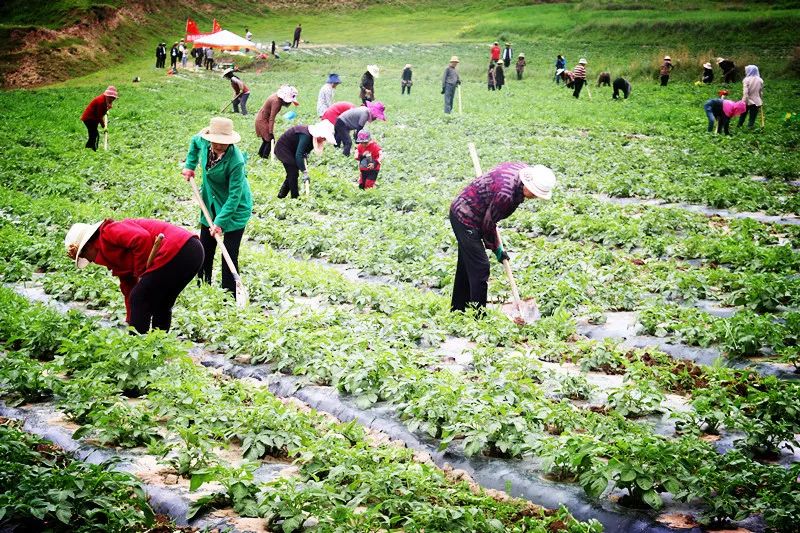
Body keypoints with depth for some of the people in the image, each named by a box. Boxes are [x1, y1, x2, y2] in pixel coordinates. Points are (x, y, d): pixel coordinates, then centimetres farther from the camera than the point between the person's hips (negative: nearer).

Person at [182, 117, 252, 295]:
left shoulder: (236, 161, -33)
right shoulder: (203, 141, -15)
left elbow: (234, 196, -28)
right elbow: (195, 141, 13)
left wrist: (220, 222, -29)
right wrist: (190, 165, 6)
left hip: (235, 207, -6)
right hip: (211, 204, 7)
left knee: (230, 253, -8)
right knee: (205, 250, 15)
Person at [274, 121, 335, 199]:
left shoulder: (313, 137, -6)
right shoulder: (306, 136, -34)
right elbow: (298, 155, -38)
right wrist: (305, 172, -39)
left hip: (290, 150, 9)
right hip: (283, 148, -9)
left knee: (291, 173, 12)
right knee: (293, 173, -11)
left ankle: (281, 195, 23)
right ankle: (295, 197, -7)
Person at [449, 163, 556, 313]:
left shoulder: (524, 169, -8)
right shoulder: (505, 194, -34)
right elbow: (488, 223, -21)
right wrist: (496, 248, -5)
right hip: (465, 219, -10)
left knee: (466, 264, 20)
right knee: (480, 267, -9)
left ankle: (457, 310, 33)